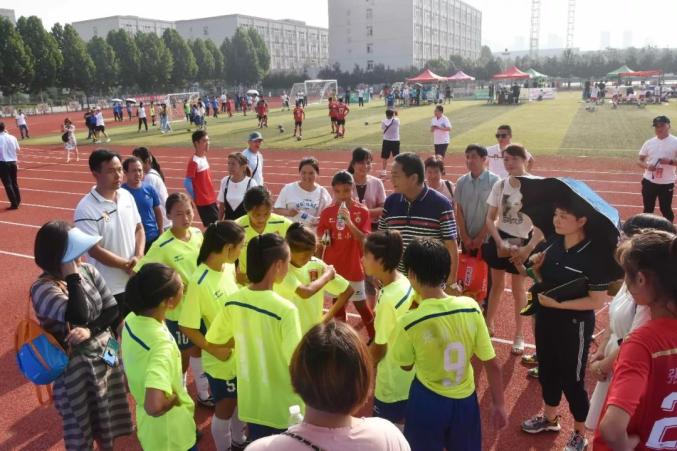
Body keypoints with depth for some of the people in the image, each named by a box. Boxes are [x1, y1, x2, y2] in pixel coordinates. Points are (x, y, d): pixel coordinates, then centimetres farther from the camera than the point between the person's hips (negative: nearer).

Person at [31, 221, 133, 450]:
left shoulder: (88, 271, -4)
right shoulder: (42, 288, -20)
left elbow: (113, 310, -2)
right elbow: (79, 316, -34)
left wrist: (90, 330, -18)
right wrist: (72, 275, -28)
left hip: (107, 354, 5)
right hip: (76, 366, -5)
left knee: (108, 421, 21)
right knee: (80, 431, 12)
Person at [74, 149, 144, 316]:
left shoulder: (127, 196, 0)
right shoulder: (86, 209, -18)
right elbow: (95, 250, -18)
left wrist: (138, 258, -9)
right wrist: (127, 265, -13)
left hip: (135, 280, 6)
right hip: (109, 287, -5)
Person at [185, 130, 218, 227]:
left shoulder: (204, 157, 8)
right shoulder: (194, 162, -18)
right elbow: (187, 182, -21)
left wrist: (212, 194, 13)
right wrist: (194, 196, -12)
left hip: (211, 199, 8)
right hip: (203, 201, -8)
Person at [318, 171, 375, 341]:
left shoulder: (362, 211, -9)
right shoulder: (327, 212, -4)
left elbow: (364, 240, -17)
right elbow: (319, 238, 4)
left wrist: (349, 222, -29)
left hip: (353, 265, -2)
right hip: (332, 265, 2)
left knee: (360, 303, 8)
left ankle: (374, 336, 26)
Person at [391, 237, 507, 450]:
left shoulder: (409, 322, -23)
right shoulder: (471, 307, -17)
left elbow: (406, 365, -3)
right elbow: (492, 364, -8)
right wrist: (498, 404, 6)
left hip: (428, 402, -2)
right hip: (465, 400, 3)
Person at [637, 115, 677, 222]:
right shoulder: (649, 143, 4)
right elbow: (640, 160, 8)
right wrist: (647, 166, -12)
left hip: (666, 183, -3)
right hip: (649, 181, 3)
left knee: (666, 210, 7)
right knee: (648, 209, 13)